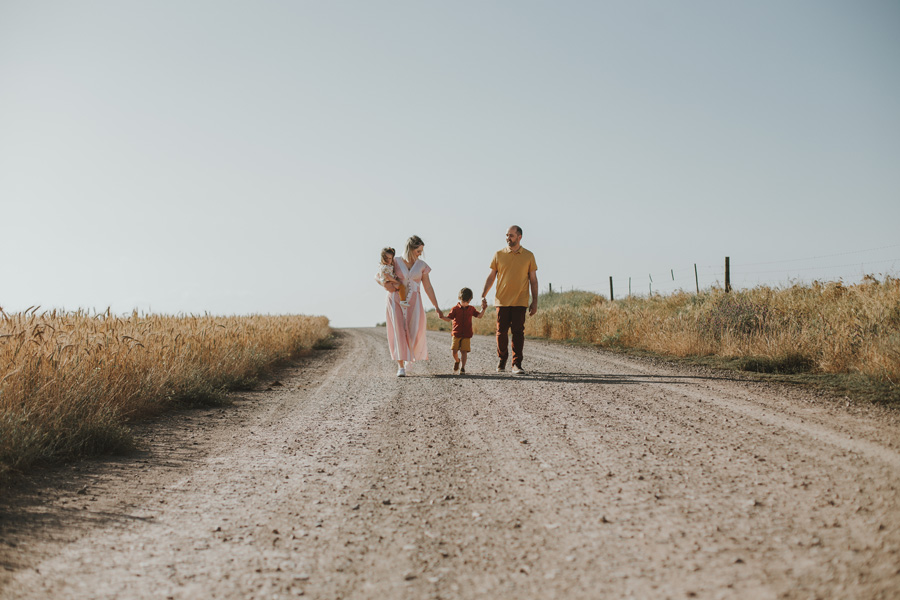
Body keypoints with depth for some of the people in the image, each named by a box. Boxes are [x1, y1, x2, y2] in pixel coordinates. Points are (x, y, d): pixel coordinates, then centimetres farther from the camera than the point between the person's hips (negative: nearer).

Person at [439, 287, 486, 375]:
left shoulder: (471, 309, 10)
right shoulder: (455, 309, 2)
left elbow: (479, 316, 17)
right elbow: (449, 318, -1)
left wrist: (483, 309, 2)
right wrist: (442, 317, -19)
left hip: (467, 335, 1)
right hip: (456, 334, -1)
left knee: (464, 351, -7)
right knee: (453, 350, -7)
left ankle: (462, 367, 0)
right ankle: (456, 361, 24)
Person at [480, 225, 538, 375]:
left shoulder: (528, 256, 6)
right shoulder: (499, 255, 7)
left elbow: (533, 280, 8)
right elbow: (491, 276, 10)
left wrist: (535, 302, 3)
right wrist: (483, 295, 0)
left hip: (520, 301, -1)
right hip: (502, 300, 1)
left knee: (518, 332, -4)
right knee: (501, 332, 1)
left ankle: (517, 364, 0)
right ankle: (502, 361, 18)